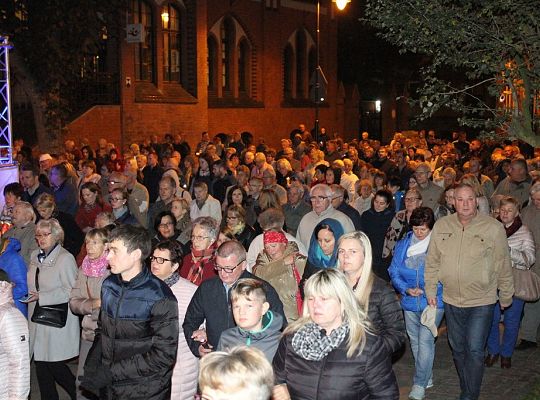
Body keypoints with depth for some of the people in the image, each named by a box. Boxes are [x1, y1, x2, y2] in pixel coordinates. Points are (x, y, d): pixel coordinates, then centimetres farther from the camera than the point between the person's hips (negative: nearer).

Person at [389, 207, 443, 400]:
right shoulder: (403, 245, 2)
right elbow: (394, 272, 3)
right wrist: (406, 289, -13)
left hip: (432, 302, -5)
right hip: (410, 303, 5)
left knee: (425, 341, -9)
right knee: (415, 341, 15)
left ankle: (420, 384, 3)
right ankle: (427, 378, 33)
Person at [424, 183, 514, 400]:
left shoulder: (494, 228, -11)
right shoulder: (441, 225, -2)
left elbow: (503, 266, -3)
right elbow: (432, 262, 6)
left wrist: (506, 297, 3)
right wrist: (430, 290, 7)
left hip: (482, 302, -4)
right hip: (451, 301, 4)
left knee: (474, 351, -6)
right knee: (458, 349, 16)